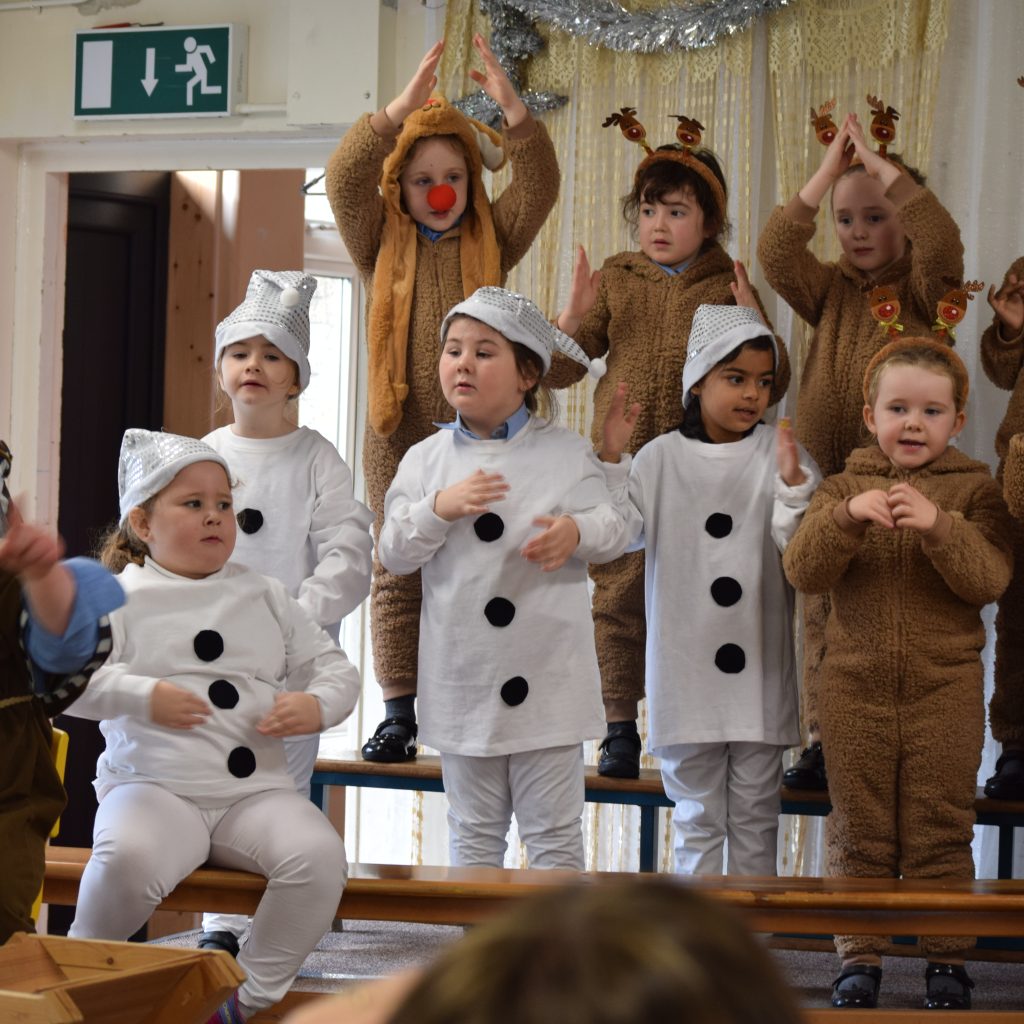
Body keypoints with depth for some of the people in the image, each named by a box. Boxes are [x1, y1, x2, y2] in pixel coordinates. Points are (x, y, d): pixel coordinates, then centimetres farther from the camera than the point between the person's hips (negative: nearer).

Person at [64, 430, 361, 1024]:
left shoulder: (265, 597, 17)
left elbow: (334, 667, 20)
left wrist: (317, 706, -3)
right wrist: (143, 697, -21)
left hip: (257, 791, 4)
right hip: (155, 788, -4)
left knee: (319, 855, -27)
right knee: (128, 857, -37)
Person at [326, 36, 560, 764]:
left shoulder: (493, 243, 8)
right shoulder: (382, 244, 7)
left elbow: (540, 185, -7)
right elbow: (345, 181, -11)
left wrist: (512, 109, -24)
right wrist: (401, 110, -24)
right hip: (398, 437, 0)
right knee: (397, 576, 4)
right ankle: (399, 715, 10)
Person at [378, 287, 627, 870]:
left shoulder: (567, 452, 1)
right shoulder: (427, 459, 5)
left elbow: (613, 530, 0)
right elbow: (394, 554, 1)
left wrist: (577, 532, -21)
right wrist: (440, 509, -16)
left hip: (547, 674, -2)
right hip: (465, 676, 2)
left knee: (554, 832, 3)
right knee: (475, 832, 13)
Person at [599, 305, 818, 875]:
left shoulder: (784, 455, -2)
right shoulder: (660, 458, 0)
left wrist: (793, 484, -23)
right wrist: (612, 458, -11)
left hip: (759, 673, 0)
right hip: (686, 672, 0)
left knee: (756, 816, 10)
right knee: (696, 816, 10)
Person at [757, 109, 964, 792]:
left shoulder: (923, 291, 2)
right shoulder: (831, 291, 12)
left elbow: (942, 242, -19)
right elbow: (775, 252, -5)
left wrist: (881, 164, -15)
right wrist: (829, 171, -10)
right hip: (822, 477, 4)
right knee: (822, 614, 4)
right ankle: (823, 743, 11)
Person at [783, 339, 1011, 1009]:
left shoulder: (975, 490, 2)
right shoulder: (845, 488, 6)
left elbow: (990, 579, -10)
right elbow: (804, 571, -6)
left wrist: (940, 527, -25)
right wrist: (847, 516, -23)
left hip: (946, 688, -1)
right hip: (857, 687, 1)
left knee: (941, 833, 3)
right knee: (858, 832, 6)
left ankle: (948, 959, 13)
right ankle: (861, 956, 15)